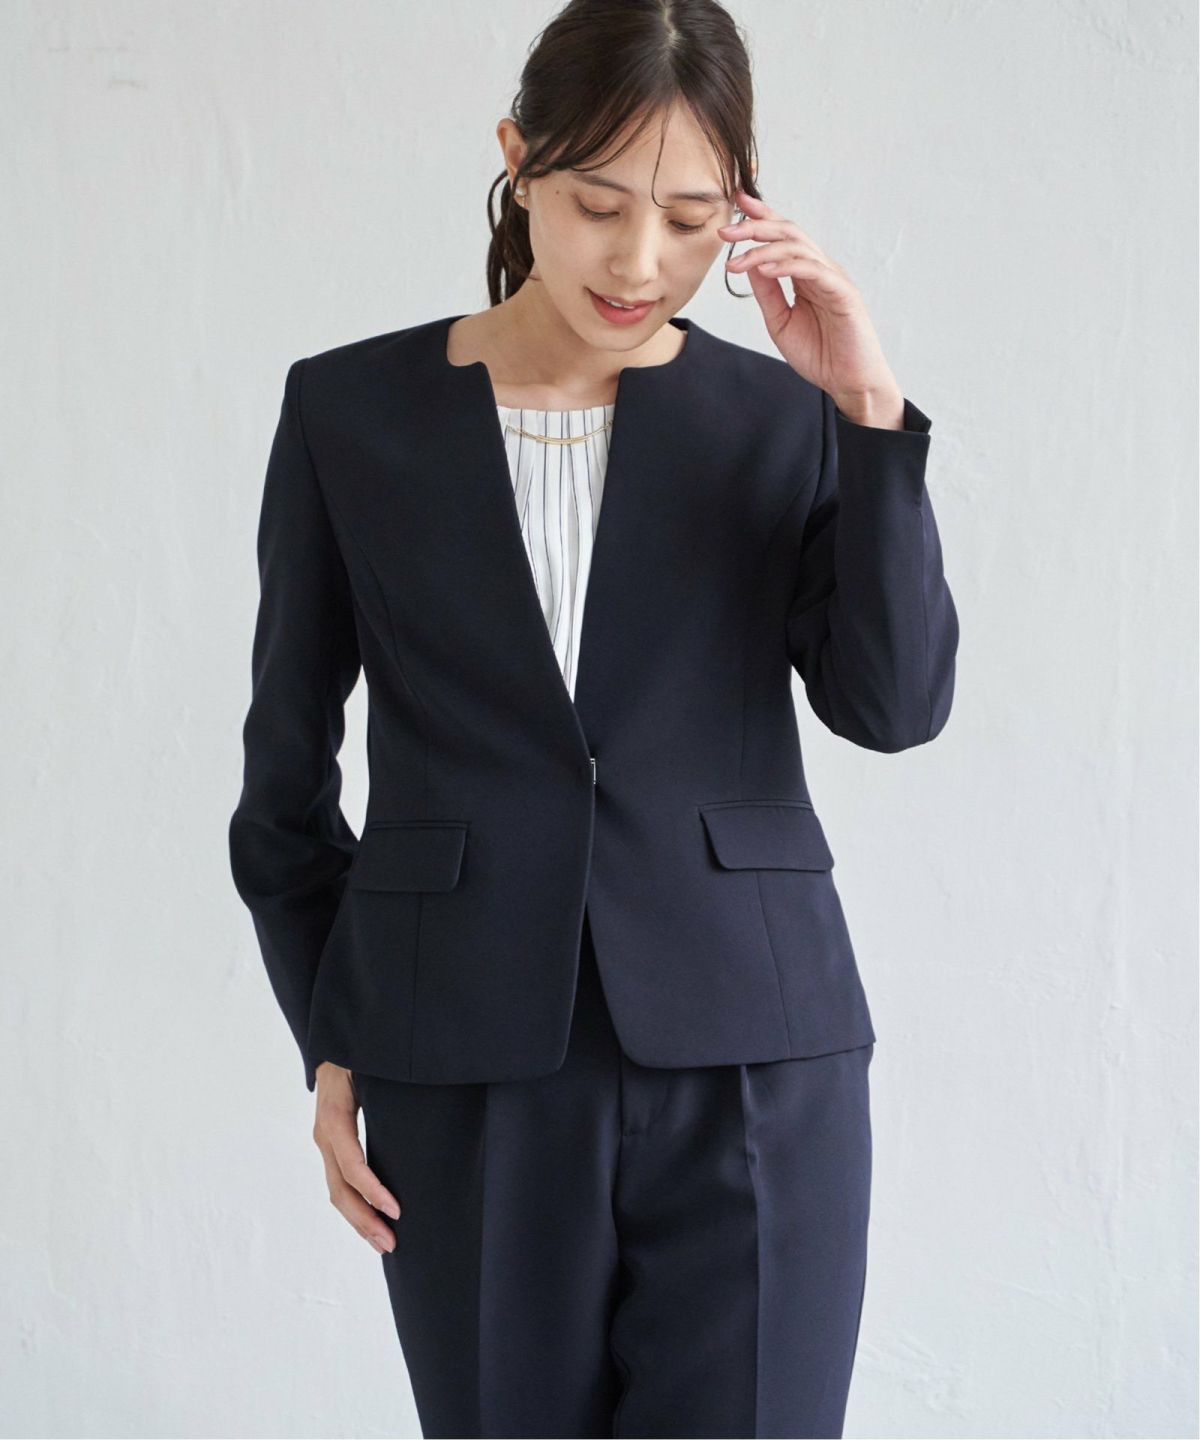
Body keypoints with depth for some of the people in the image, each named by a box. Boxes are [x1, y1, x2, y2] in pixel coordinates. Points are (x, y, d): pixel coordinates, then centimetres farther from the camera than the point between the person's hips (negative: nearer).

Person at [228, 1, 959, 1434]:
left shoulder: (783, 419, 5)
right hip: (466, 1072, 0)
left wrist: (870, 410, -11)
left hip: (749, 1060, 0)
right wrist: (329, 1042, 5)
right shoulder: (349, 412, 4)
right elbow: (288, 763, 9)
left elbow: (896, 703, -6)